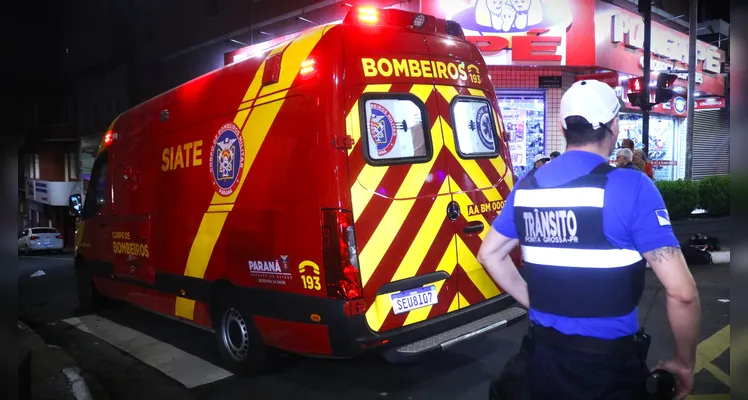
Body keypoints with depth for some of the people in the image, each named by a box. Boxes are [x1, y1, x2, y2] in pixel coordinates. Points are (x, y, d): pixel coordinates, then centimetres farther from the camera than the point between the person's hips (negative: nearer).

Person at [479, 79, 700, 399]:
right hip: (607, 361, -4)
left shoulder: (527, 185, 0)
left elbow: (489, 255, 11)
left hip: (542, 355, 5)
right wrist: (684, 363, -2)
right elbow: (681, 292, -17)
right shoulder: (631, 186, -15)